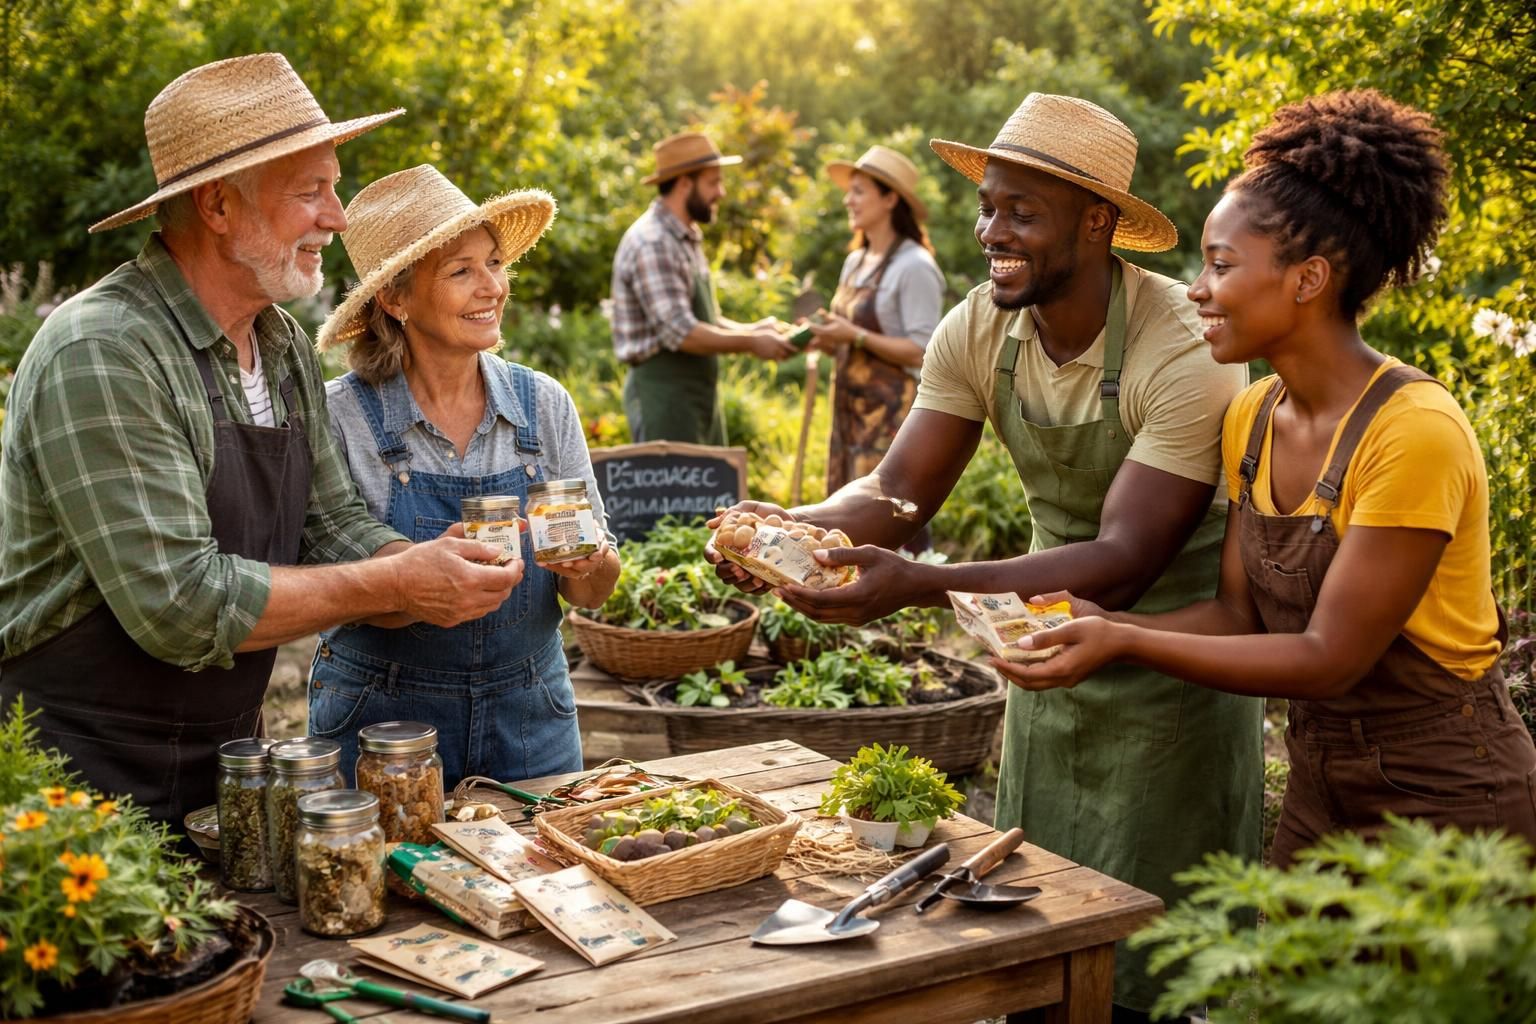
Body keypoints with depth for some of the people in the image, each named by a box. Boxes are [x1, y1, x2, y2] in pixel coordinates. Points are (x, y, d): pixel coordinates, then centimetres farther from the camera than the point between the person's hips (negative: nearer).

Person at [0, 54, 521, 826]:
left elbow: (331, 525, 8)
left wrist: (433, 564, -13)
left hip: (227, 754, 8)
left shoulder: (286, 348, 5)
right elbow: (180, 604, -27)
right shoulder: (102, 355, -22)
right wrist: (394, 587, -22)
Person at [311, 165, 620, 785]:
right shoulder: (341, 415, -10)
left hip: (529, 719, 3)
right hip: (382, 724, -3)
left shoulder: (544, 405, 0)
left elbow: (594, 593, 4)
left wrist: (585, 565, -18)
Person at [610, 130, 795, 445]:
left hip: (699, 393, 10)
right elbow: (680, 333, -24)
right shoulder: (652, 243, -16)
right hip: (663, 394, -10)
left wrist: (752, 330, 4)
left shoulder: (687, 238, 15)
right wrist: (750, 343, -15)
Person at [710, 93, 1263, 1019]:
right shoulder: (980, 330, -8)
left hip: (1172, 661, -5)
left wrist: (914, 585, -43)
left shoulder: (1184, 351, -26)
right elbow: (898, 493, -8)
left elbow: (1123, 564, -32)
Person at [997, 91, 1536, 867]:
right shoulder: (1251, 421, 0)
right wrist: (1095, 624, -14)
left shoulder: (1414, 431, -24)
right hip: (1323, 794, 7)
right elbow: (1239, 615, 2)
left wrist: (1125, 643, -24)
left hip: (1445, 803, -6)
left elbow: (1330, 656, -23)